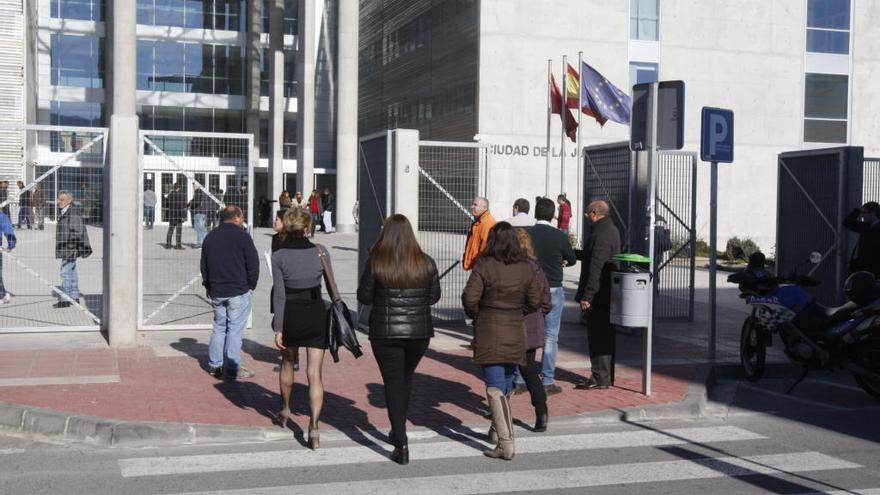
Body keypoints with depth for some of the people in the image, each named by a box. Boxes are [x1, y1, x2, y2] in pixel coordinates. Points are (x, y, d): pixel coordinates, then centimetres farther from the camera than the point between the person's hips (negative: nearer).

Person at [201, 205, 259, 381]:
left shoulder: (210, 237, 9)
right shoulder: (242, 236, -9)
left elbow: (203, 266, 15)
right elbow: (253, 264, -9)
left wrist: (208, 286, 23)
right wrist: (251, 286, 2)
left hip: (216, 292, 6)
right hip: (239, 291, -6)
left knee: (218, 327, 15)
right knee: (235, 329, -2)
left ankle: (214, 365, 17)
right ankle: (233, 368, 0)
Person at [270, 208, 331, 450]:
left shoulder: (278, 256, -7)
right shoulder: (320, 251, -3)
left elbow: (279, 294, -11)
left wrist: (278, 328, -9)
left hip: (291, 315, 0)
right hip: (317, 314, 0)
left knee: (287, 363, 25)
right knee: (315, 373, -1)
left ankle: (285, 411, 42)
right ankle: (313, 426, -13)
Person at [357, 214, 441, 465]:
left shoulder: (376, 263, -11)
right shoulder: (426, 263, -3)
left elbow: (364, 297, -5)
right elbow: (434, 297, 6)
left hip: (386, 333, -3)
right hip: (419, 331, 3)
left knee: (393, 383, 4)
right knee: (406, 378, 23)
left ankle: (401, 444, -1)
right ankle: (398, 430, 34)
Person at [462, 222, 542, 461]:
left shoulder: (484, 266, -11)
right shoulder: (525, 268, 2)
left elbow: (470, 297, -14)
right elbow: (535, 301, 5)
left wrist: (475, 315, 5)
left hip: (489, 333, -4)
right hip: (515, 332, 4)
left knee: (495, 388, -3)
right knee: (506, 384, 20)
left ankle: (506, 443, -9)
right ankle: (499, 428, 36)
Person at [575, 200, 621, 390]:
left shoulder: (601, 234, -19)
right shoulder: (612, 230, 14)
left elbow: (596, 268, -24)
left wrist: (587, 295, -23)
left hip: (599, 295, -10)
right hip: (608, 294, 10)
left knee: (598, 337, -5)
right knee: (606, 336, 15)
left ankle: (600, 378, 0)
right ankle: (606, 377, 23)